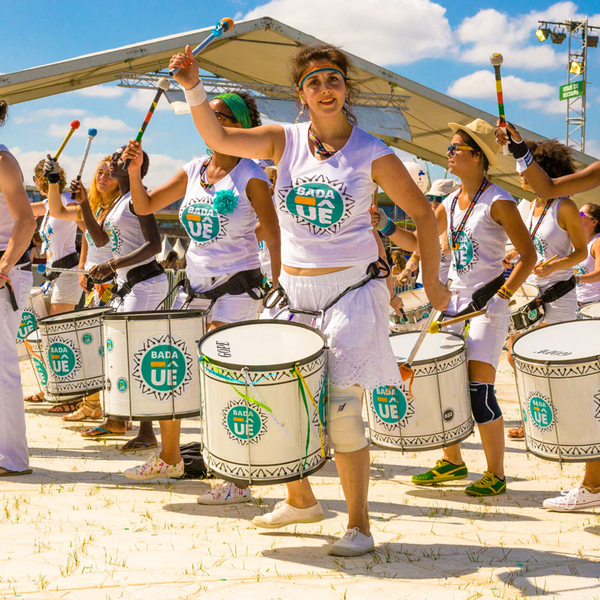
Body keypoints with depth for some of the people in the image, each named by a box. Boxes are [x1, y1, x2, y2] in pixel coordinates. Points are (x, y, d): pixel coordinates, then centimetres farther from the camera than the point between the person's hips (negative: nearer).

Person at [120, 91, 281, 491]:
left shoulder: (250, 176, -8)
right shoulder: (194, 171, 9)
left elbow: (274, 237, -9)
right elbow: (145, 206, 13)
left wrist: (278, 289, -17)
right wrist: (135, 170, -3)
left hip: (237, 286, -7)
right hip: (195, 285, 7)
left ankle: (238, 481, -6)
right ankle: (169, 459, 29)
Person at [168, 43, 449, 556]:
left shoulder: (373, 155, -4)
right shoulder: (285, 142, 3)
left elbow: (422, 212, 4)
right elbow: (218, 138, -7)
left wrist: (432, 282, 5)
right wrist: (194, 89, -21)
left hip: (351, 292, -4)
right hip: (294, 291, 4)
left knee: (341, 404, -12)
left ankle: (359, 524, 3)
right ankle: (301, 500, 32)